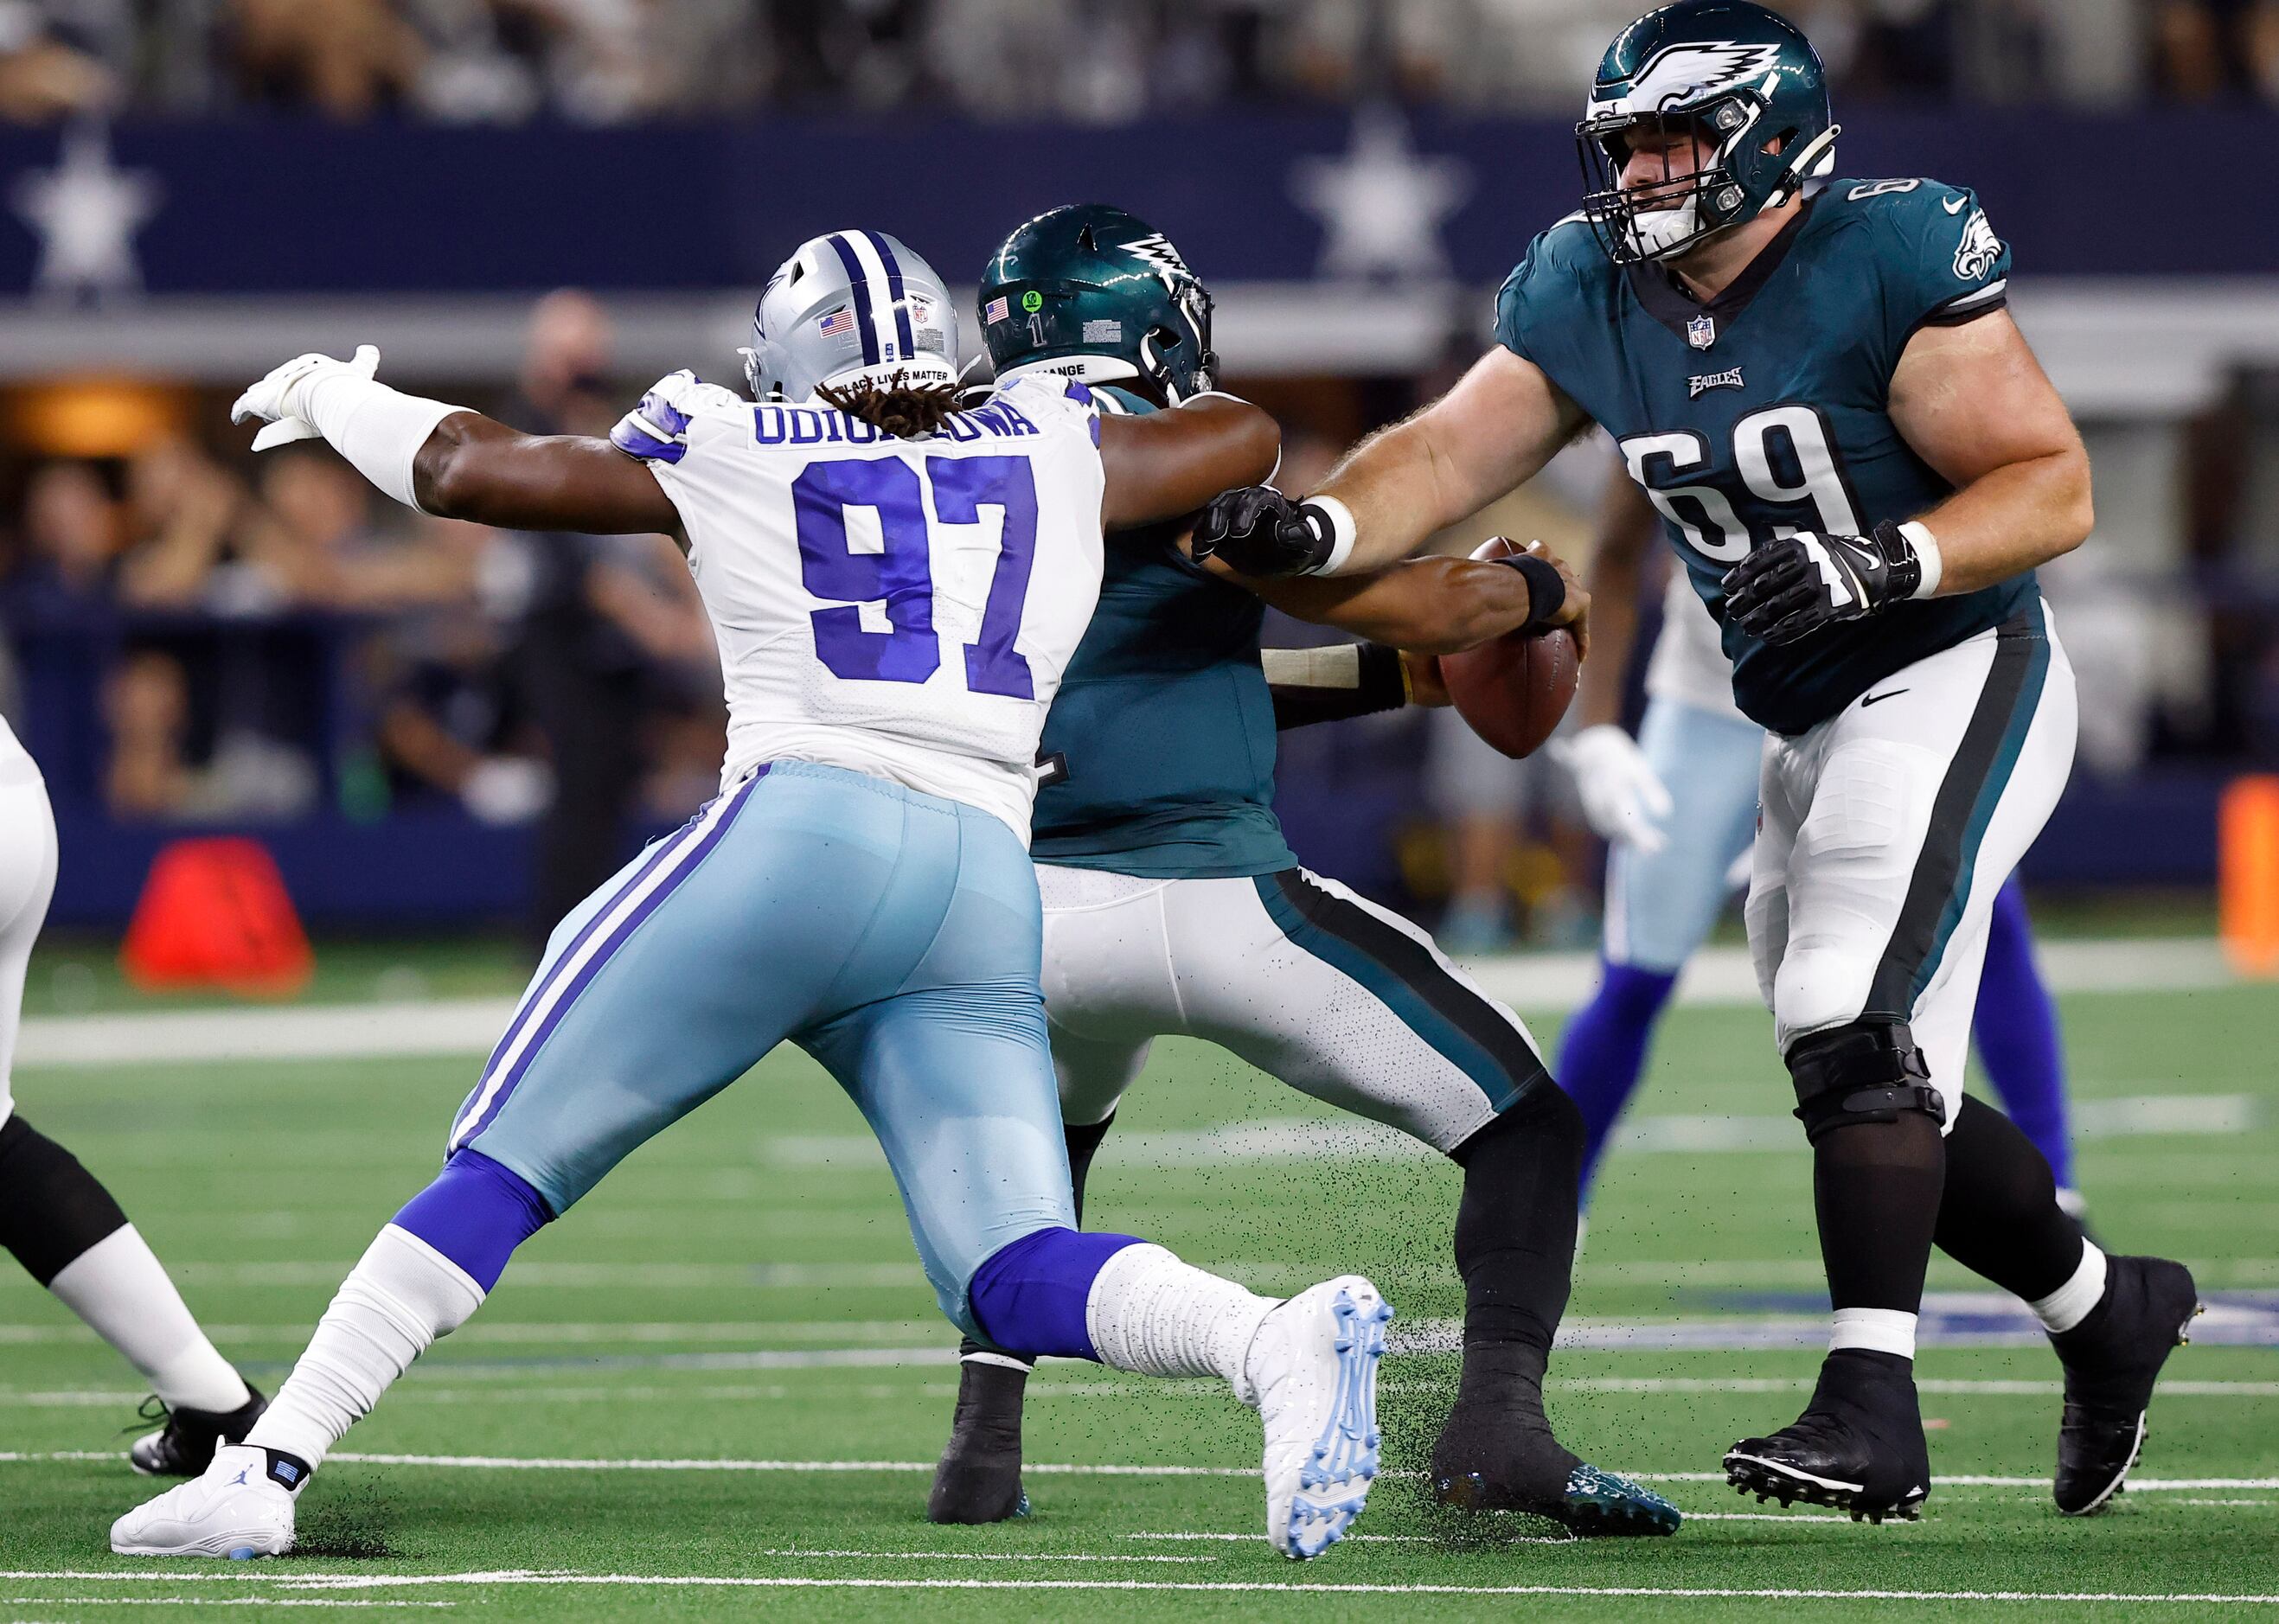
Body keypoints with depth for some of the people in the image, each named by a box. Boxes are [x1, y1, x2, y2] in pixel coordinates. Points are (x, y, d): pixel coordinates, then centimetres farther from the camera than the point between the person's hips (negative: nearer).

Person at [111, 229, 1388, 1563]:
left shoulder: (734, 454, 14)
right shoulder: (1055, 451, 22)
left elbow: (467, 471, 13)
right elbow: (1246, 438, 39)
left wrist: (334, 398, 32)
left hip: (800, 832, -3)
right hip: (986, 898, 3)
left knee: (501, 1172, 3)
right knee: (1018, 1276, -1)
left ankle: (265, 1469, -3)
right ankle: (1279, 1340, -30)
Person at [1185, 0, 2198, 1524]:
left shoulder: (1888, 259, -19)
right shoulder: (1588, 296, 1)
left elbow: (2053, 484, -18)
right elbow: (1446, 454, -4)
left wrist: (1878, 565, -32)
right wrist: (1310, 528, -23)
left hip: (1956, 678, -8)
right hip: (1810, 733, 8)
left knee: (1858, 1032, -21)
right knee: (1890, 1098, 13)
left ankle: (1873, 1407, -21)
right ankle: (2110, 1309, 34)